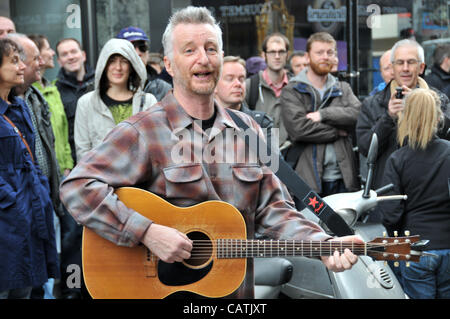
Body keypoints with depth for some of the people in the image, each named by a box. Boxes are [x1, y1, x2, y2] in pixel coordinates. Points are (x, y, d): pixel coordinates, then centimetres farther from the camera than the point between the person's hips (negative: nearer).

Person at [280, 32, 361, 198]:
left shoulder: (343, 89, 17)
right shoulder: (292, 92, 3)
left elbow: (357, 113, -2)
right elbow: (298, 128, -13)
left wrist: (323, 114, -12)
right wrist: (337, 131, -5)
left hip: (343, 178, 4)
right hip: (309, 179, -4)